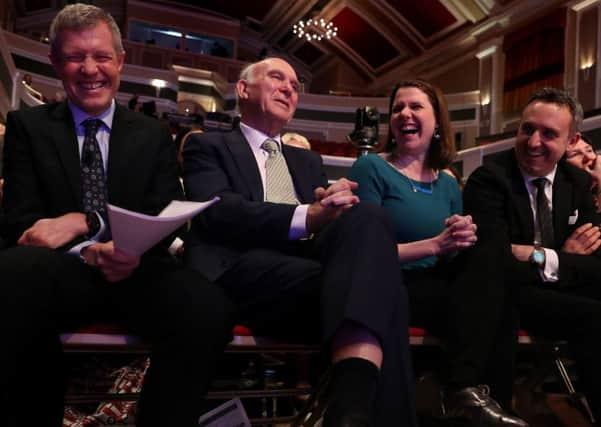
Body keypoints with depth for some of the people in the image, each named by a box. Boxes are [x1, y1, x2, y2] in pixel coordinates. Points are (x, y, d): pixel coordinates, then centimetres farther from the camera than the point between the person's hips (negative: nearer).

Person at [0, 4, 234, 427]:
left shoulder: (154, 136, 16)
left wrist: (82, 221, -16)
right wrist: (88, 253, -18)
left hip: (134, 271, 1)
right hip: (61, 270, 0)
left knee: (210, 307, -33)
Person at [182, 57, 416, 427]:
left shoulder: (308, 160, 33)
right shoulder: (209, 146, 17)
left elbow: (362, 217, 19)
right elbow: (217, 210, -5)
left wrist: (339, 208, -9)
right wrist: (306, 216, -20)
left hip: (309, 260, 5)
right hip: (245, 269, -4)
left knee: (368, 217, -31)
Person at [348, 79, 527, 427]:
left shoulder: (448, 183, 14)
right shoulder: (371, 168, -2)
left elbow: (452, 259, 14)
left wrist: (462, 242, -11)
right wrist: (436, 244, -21)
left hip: (439, 286, 6)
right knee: (484, 294, -26)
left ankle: (467, 389, -19)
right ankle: (466, 389, -14)